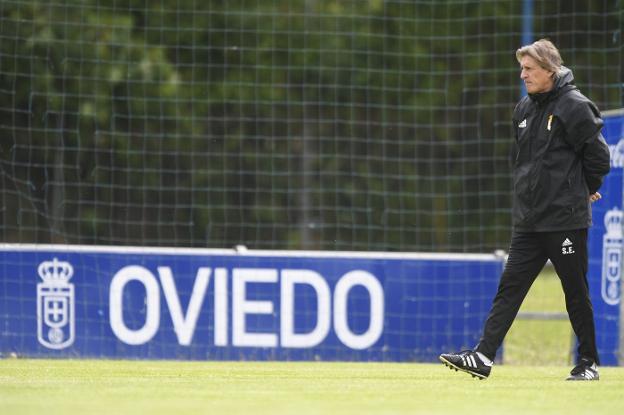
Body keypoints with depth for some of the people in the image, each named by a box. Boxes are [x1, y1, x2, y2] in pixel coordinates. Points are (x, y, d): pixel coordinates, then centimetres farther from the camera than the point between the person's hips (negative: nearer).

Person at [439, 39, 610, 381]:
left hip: (565, 219, -7)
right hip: (527, 220, 7)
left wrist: (585, 189, 5)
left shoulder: (574, 106, -11)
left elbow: (597, 154, -8)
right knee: (510, 286, -1)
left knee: (576, 293, 2)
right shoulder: (524, 109, 12)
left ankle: (588, 362, 14)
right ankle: (483, 356, -7)